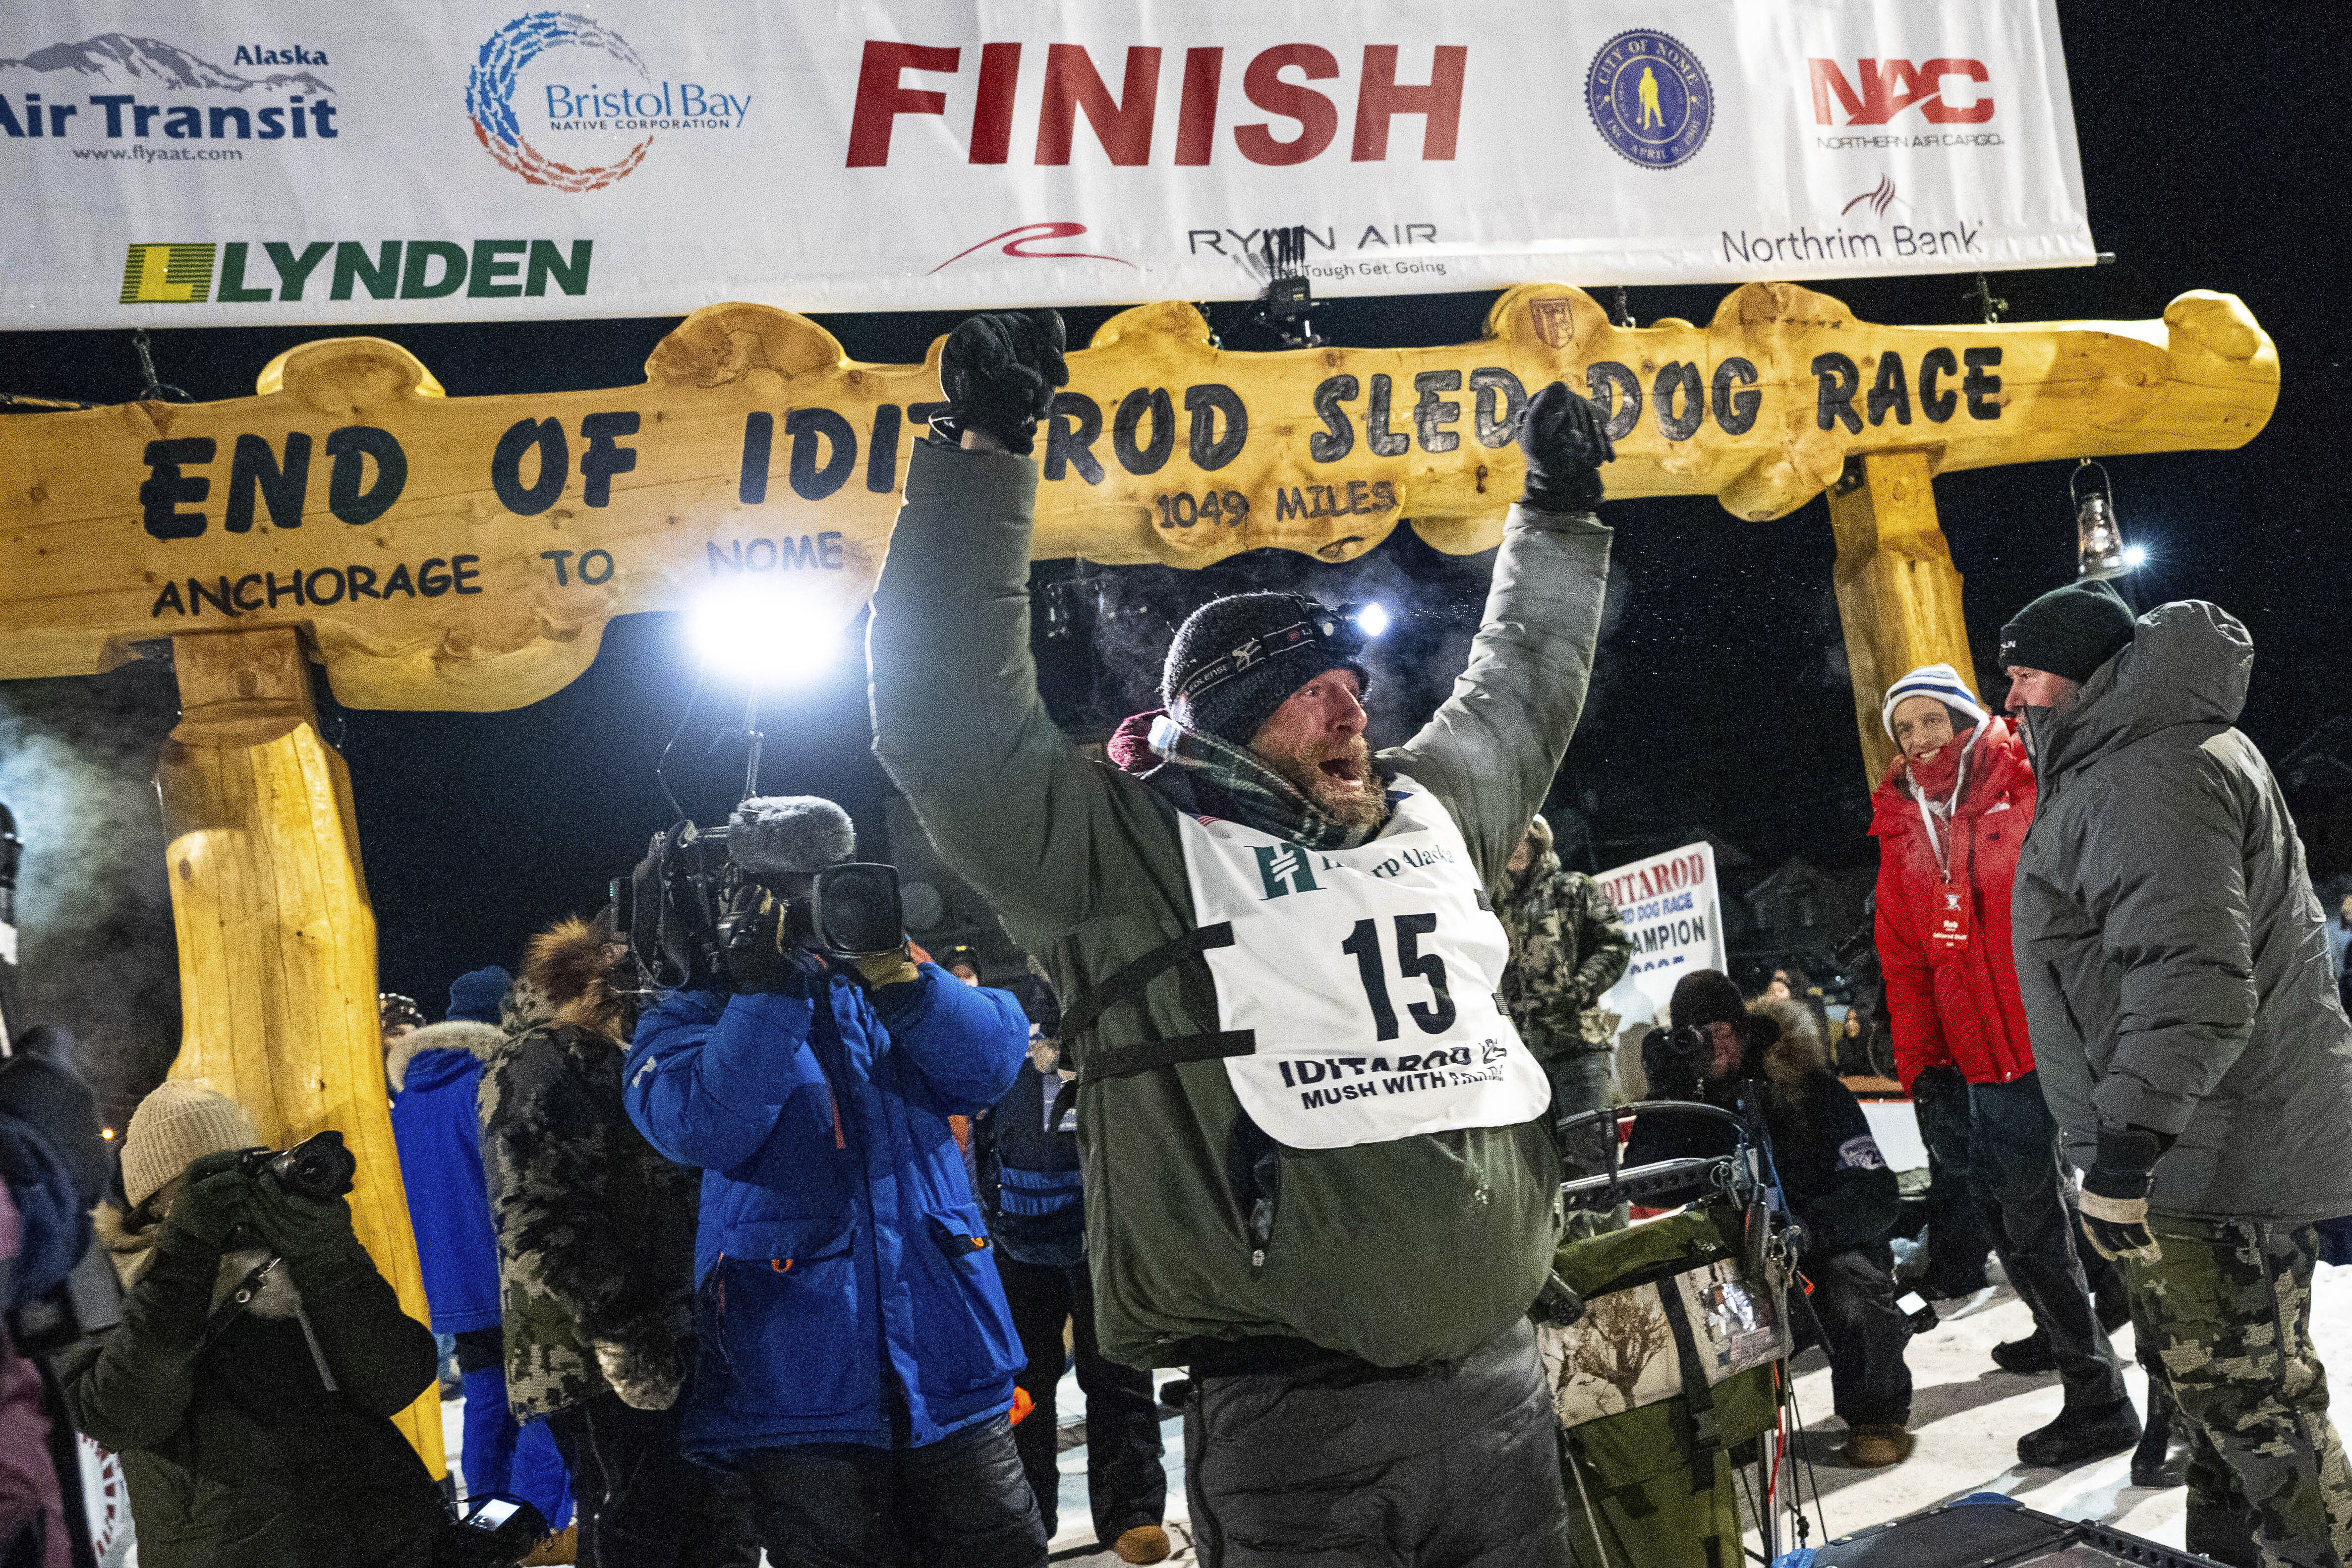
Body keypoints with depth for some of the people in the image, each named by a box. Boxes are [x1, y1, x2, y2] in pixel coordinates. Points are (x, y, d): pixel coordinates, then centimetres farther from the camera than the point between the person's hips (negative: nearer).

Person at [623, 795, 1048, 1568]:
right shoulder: (686, 1021, 6)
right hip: (802, 1384, -3)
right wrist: (773, 985, -18)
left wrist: (907, 985, -18)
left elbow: (991, 1065, -3)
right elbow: (705, 1128, -15)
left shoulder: (882, 989, 15)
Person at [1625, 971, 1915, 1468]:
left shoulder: (1813, 1092, -7)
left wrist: (1807, 1227, -35)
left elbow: (1878, 1195, -16)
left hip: (1827, 1247, -2)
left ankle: (1877, 1415, -5)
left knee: (1853, 1297, -35)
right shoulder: (1688, 1101, 0)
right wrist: (1665, 1093, -22)